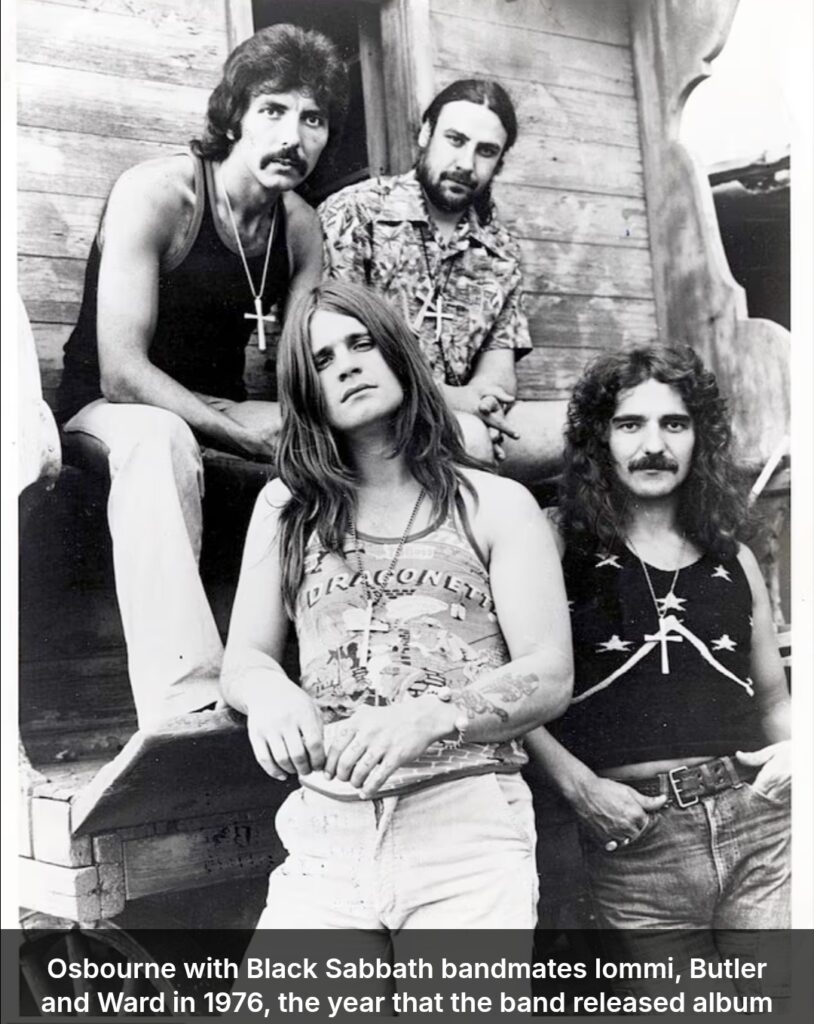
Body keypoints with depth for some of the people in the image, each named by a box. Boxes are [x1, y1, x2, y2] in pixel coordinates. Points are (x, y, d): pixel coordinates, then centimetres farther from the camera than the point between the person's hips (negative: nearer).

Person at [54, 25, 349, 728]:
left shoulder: (301, 226, 2)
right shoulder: (158, 193, -18)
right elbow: (122, 372, -24)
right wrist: (241, 430, -30)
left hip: (219, 417, 6)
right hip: (107, 413, -6)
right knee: (158, 440, -39)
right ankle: (188, 708, -47)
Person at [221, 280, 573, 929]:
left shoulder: (497, 504, 7)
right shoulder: (286, 509, 16)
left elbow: (551, 676, -1)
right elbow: (243, 658, 11)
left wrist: (429, 717, -19)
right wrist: (273, 695, -13)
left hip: (468, 823, -1)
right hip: (326, 829, 2)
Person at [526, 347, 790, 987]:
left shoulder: (732, 561, 13)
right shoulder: (562, 549, 0)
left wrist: (791, 748, 1)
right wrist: (578, 785, -12)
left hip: (759, 821, 3)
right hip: (636, 839, -2)